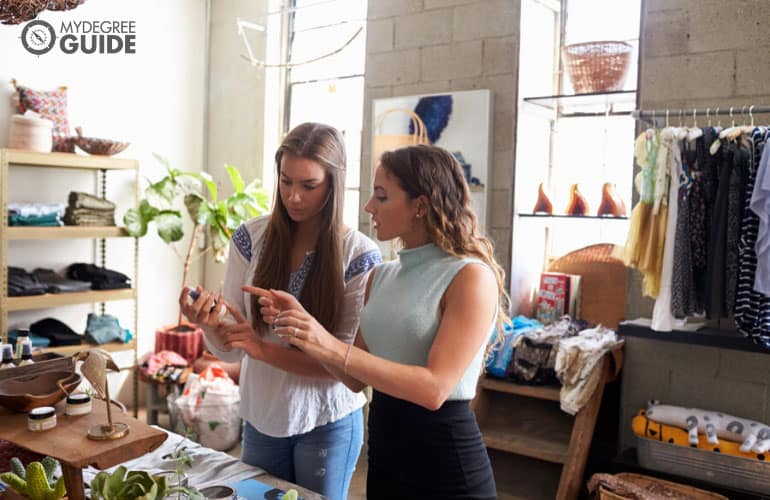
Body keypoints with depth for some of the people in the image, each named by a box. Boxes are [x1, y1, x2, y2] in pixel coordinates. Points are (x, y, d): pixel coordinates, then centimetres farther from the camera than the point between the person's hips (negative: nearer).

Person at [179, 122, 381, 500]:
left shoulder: (360, 255, -16)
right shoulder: (251, 238, -8)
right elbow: (231, 349, -6)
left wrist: (265, 350, -27)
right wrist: (209, 325, -27)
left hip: (327, 424, -2)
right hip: (261, 417, 3)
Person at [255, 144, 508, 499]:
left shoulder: (470, 276, -16)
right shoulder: (380, 277, 4)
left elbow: (434, 388, -24)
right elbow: (357, 379, 6)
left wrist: (334, 348, -29)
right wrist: (305, 327, -8)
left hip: (445, 462, -6)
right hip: (383, 451, 6)